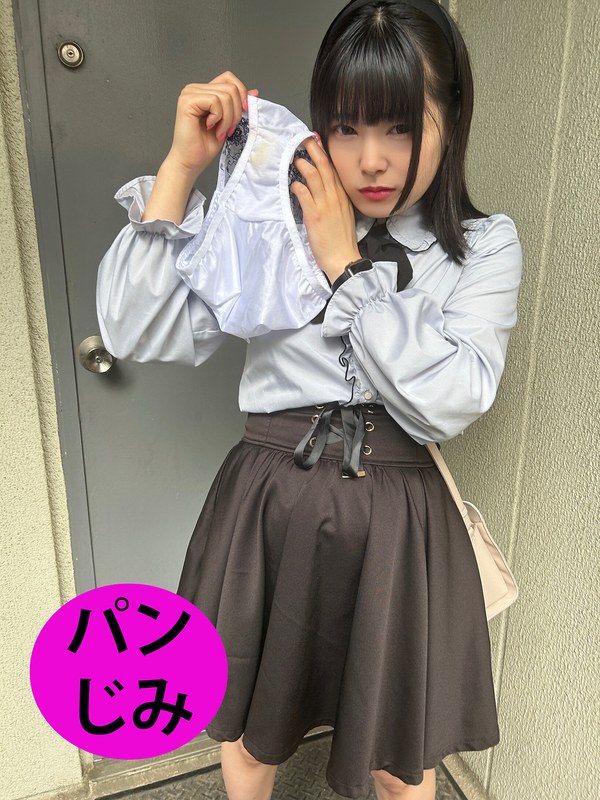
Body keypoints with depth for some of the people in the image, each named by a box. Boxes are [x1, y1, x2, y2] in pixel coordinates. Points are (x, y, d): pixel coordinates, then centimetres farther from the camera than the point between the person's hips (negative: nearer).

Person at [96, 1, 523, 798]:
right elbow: (137, 333, -10)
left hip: (395, 524, 0)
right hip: (266, 509, 1)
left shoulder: (485, 246, -2)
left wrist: (344, 265, -16)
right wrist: (181, 166, -14)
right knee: (248, 732, 27)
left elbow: (450, 401, -16)